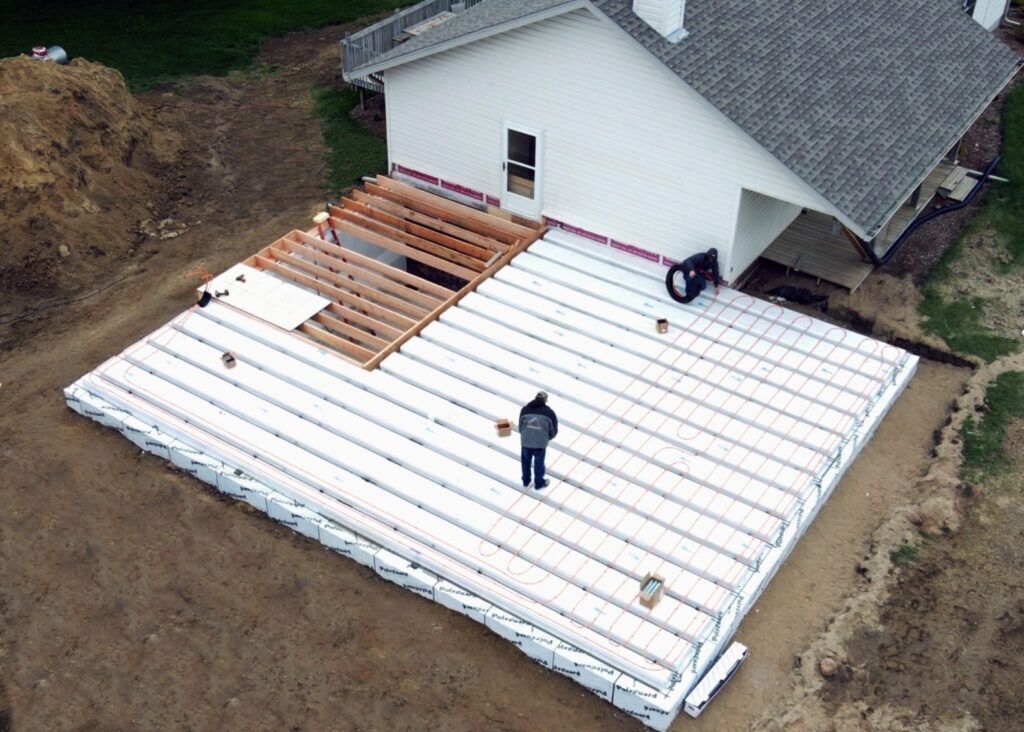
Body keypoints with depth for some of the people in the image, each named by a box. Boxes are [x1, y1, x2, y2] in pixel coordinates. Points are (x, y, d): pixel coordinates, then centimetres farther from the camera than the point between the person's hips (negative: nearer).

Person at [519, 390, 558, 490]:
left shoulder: (525, 409, -3)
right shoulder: (549, 412, -7)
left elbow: (520, 427, 4)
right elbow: (553, 430, 0)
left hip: (525, 442, 2)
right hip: (540, 444, -2)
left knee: (526, 462, 24)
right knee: (539, 463, 18)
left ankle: (526, 481, 42)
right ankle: (539, 483, 36)